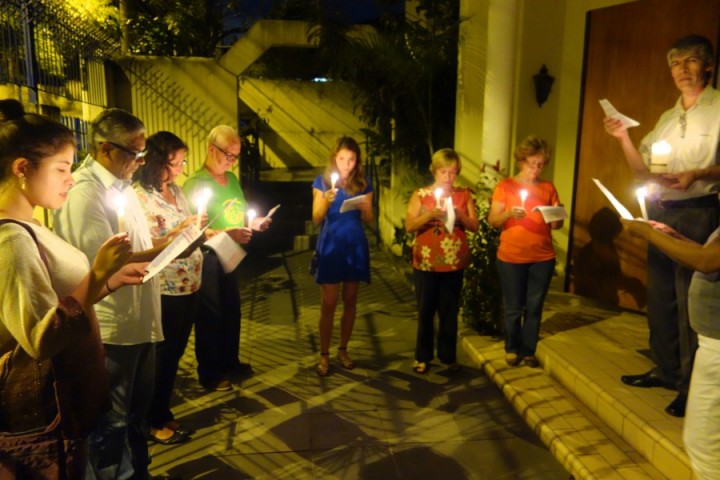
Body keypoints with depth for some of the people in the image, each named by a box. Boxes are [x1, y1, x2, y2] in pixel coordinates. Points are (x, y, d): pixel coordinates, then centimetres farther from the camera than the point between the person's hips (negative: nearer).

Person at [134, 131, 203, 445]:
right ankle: (154, 421, 27)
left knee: (175, 352, 18)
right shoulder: (138, 196, -15)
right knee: (163, 355, 7)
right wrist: (180, 230, -23)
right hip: (164, 290, -8)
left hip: (189, 285, 8)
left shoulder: (176, 191, 9)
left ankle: (163, 411, 35)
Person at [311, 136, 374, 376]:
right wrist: (326, 201, -23)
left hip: (355, 247, 2)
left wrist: (363, 208, -17)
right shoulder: (322, 182, 0)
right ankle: (324, 355, 10)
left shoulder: (363, 184, 5)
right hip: (330, 247, -2)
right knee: (328, 303, -2)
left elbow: (369, 220, 4)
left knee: (350, 301, 9)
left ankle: (343, 350, 24)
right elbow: (316, 219, -5)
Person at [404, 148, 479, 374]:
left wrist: (459, 214, -16)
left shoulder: (464, 195, 5)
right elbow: (409, 226, -7)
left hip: (454, 263, 1)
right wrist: (430, 214, -21)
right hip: (426, 263, -1)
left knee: (450, 312, 9)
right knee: (425, 311, 8)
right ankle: (422, 356, 21)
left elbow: (475, 226, 2)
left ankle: (448, 356, 22)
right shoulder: (420, 194, 0)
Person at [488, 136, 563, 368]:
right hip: (511, 258, -2)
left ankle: (529, 351, 20)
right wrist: (509, 213, -24)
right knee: (513, 308, 6)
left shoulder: (548, 188, 6)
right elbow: (492, 220, -5)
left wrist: (556, 215, -14)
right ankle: (512, 349, 24)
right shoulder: (505, 186, -2)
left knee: (534, 307, 7)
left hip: (543, 258, 2)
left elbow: (556, 225, 8)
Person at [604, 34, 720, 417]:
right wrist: (623, 138, 2)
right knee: (660, 296, 12)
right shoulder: (668, 118, 17)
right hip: (661, 213, 7)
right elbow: (643, 169, 15)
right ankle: (666, 370, 26)